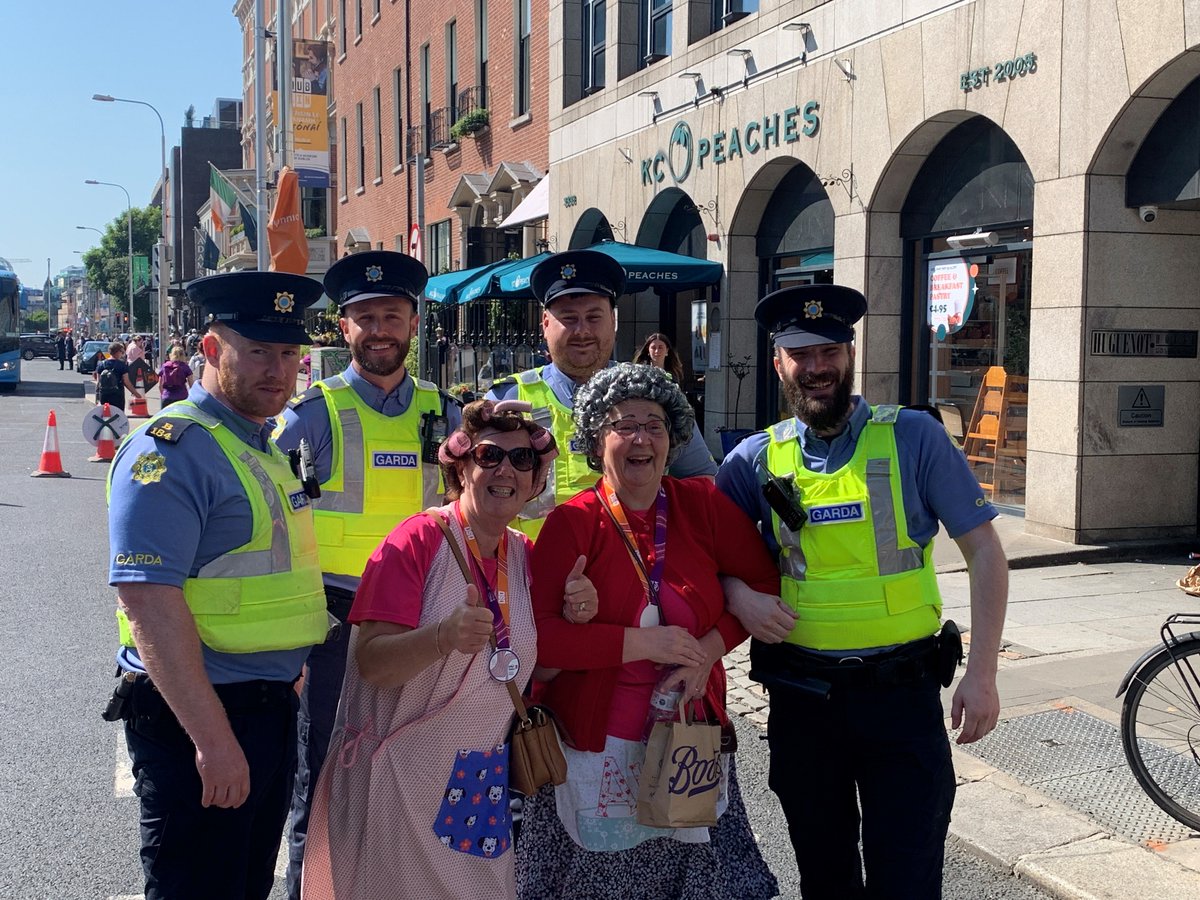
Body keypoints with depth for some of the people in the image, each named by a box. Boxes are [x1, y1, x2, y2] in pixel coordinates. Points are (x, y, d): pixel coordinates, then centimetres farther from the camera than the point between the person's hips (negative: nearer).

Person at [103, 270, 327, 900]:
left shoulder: (269, 444, 11)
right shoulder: (172, 447, -17)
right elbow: (148, 599, -25)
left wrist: (283, 689, 17)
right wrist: (213, 737, -26)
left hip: (271, 707, 9)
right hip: (198, 716, -9)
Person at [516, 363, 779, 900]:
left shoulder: (703, 504, 0)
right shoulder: (571, 523, -9)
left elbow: (764, 580, 5)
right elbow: (537, 635, -15)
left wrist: (709, 649, -9)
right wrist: (642, 643, -18)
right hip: (596, 748, -2)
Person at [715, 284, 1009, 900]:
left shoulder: (913, 438, -5)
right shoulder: (757, 458, 1)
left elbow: (984, 551, -4)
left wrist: (982, 673, -10)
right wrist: (737, 595, -13)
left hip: (902, 692, -2)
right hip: (802, 696, 3)